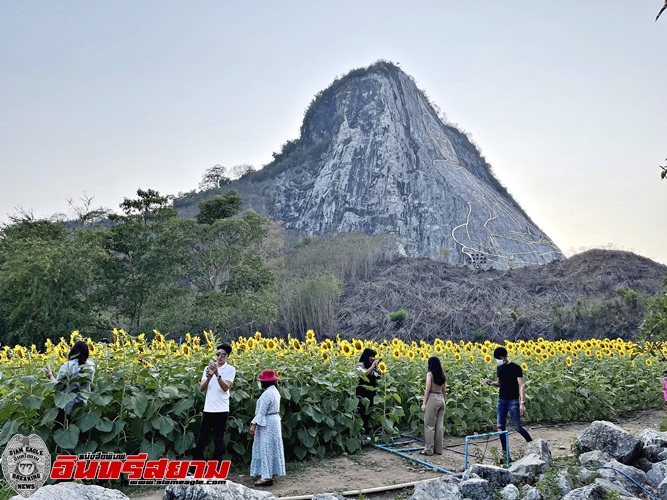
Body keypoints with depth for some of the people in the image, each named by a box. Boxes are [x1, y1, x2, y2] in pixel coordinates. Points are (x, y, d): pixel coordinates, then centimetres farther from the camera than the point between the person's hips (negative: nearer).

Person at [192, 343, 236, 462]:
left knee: (218, 440, 4)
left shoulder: (230, 369, -4)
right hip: (208, 409, 3)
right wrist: (208, 377, -18)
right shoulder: (208, 368, 8)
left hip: (222, 410, -3)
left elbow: (226, 387, -17)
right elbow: (201, 388, 1)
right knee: (201, 439, 8)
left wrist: (217, 374, -29)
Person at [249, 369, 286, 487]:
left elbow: (261, 412, -24)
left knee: (266, 448, -6)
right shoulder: (275, 391, 10)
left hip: (267, 424, -10)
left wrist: (254, 424, -23)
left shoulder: (267, 394, -21)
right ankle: (269, 473, 25)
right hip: (274, 421, 10)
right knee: (270, 449, 16)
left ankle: (266, 477, -4)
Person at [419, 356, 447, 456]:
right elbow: (444, 391, 13)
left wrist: (424, 403, -9)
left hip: (432, 399, -7)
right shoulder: (443, 376, 9)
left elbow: (427, 389, -12)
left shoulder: (430, 374, -10)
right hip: (441, 399, 7)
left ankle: (429, 450, 2)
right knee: (439, 425, 11)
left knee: (429, 425, 0)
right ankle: (438, 449, 17)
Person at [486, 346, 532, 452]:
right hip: (502, 400, 6)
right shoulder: (499, 368, 9)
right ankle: (505, 452, 10)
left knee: (517, 426, -2)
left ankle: (531, 443, 25)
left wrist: (522, 402, -22)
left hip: (513, 400, -6)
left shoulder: (516, 368, -11)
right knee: (500, 427, 2)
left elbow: (521, 385, -14)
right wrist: (492, 383, -4)